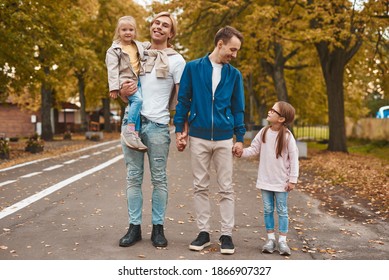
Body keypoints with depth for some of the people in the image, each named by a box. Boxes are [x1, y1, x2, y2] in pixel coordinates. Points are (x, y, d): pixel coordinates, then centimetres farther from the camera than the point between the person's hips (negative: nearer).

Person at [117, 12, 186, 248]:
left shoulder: (176, 60, 4)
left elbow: (180, 98, 1)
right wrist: (123, 92, -3)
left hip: (158, 124, -3)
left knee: (159, 179, 2)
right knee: (134, 177, 4)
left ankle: (158, 228, 9)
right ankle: (135, 227, 10)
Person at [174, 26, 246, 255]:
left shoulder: (234, 74, 6)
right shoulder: (193, 68, 2)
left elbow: (238, 108, 8)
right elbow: (183, 101, 5)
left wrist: (240, 138, 3)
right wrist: (179, 131, 1)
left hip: (224, 139, 1)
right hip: (198, 137, -1)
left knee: (227, 188, 2)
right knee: (201, 187, 6)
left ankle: (227, 234, 11)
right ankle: (204, 232, 16)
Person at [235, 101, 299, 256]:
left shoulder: (287, 136, -13)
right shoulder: (264, 132, -1)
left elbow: (294, 159, -10)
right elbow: (254, 149, 5)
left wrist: (292, 179, -11)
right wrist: (242, 152, -15)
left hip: (281, 182, -4)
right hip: (265, 180, 4)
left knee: (282, 211, 5)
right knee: (268, 210, 10)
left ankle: (282, 241, 13)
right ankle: (271, 239, 20)